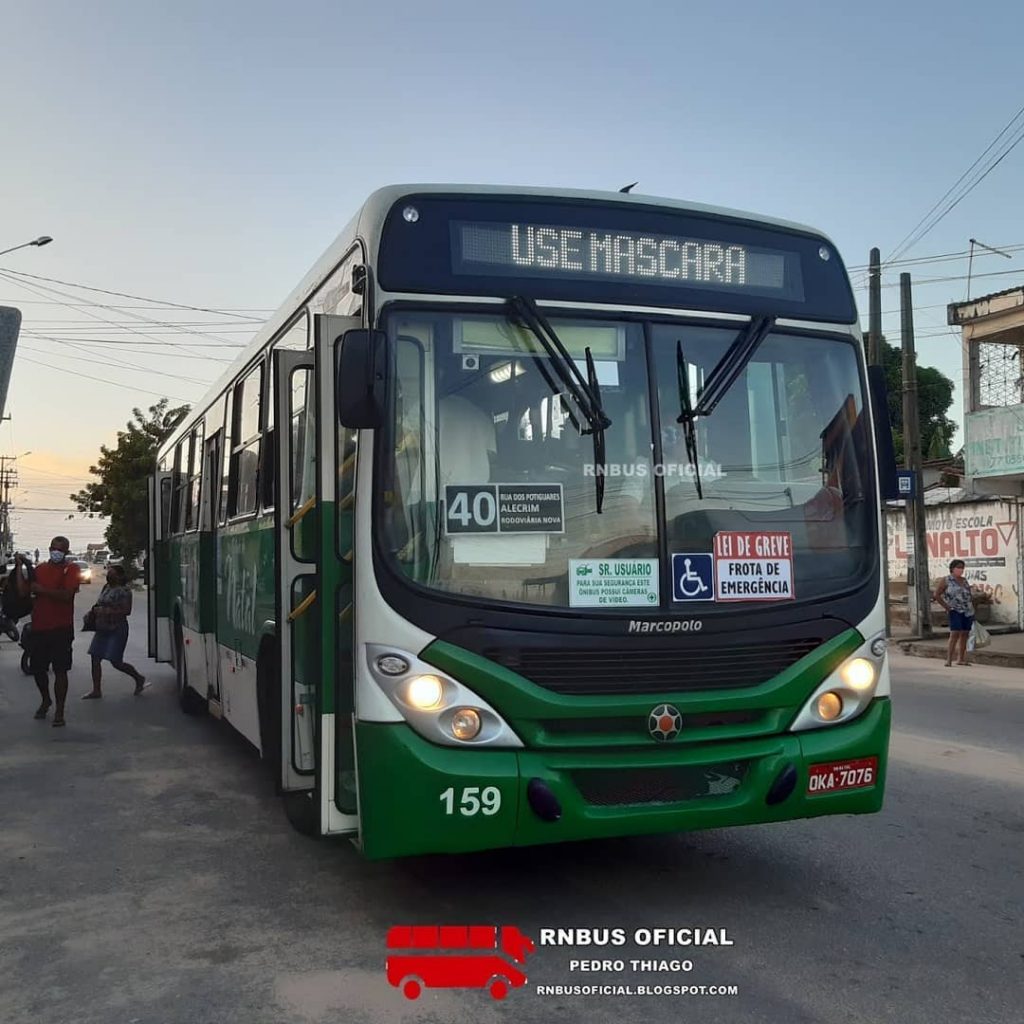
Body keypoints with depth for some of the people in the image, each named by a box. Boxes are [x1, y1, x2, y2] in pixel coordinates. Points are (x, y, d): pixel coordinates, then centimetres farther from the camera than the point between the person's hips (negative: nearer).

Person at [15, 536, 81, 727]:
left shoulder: (71, 569, -2)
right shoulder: (39, 569, 13)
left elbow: (67, 594, -16)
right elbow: (23, 590, 2)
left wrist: (41, 589, -13)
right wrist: (20, 566, -1)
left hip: (61, 628, -5)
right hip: (38, 627, 5)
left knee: (60, 670, -3)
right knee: (37, 668, 12)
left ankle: (59, 712, 4)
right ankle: (45, 700, 37)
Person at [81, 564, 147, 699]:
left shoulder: (123, 590, -12)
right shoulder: (106, 588, 12)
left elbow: (126, 610, -19)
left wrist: (105, 611, -20)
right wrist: (95, 609, 4)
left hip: (117, 630, -8)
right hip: (102, 629, 8)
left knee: (116, 662, -6)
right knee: (95, 658, 3)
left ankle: (139, 678, 17)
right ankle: (96, 690, 10)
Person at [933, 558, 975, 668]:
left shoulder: (964, 580, 14)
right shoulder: (947, 580, -3)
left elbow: (969, 595, 22)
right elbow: (937, 594, -4)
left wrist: (972, 607, 11)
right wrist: (946, 607, -8)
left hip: (968, 611, 6)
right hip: (956, 611, -6)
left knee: (964, 634, 6)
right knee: (955, 634, -15)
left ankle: (961, 659, 13)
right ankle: (949, 660, -15)